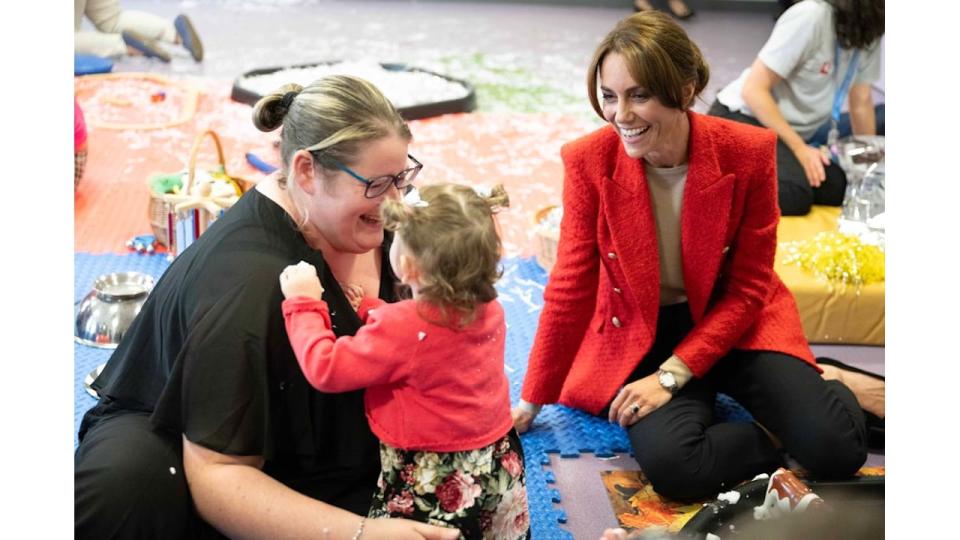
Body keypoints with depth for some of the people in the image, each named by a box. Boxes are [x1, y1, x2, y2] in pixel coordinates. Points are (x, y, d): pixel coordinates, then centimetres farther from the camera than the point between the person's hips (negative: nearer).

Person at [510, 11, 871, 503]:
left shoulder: (749, 153, -17)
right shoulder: (588, 161, -15)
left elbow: (748, 288, -9)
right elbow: (570, 287, -6)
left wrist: (672, 376, -18)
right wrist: (532, 400, -2)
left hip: (733, 324, 0)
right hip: (639, 335, 1)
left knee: (836, 447, -21)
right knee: (671, 465, -28)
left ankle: (829, 387, 13)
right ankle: (777, 432, -1)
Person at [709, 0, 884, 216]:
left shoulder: (870, 35, 0)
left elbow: (861, 104, 11)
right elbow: (753, 90, -22)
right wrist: (800, 149, -22)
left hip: (793, 132, 9)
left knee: (842, 188, -14)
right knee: (794, 194, -32)